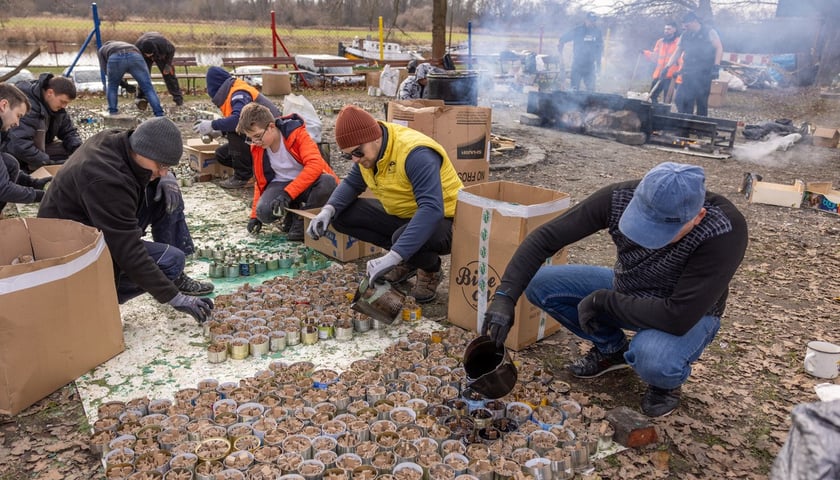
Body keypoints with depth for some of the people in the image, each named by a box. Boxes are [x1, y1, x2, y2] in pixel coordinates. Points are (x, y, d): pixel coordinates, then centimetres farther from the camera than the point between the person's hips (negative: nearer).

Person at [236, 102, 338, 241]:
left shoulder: (296, 133, -18)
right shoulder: (257, 147, -1)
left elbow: (315, 165, -31)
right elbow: (261, 181, 12)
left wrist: (287, 194, -37)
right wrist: (255, 215, 8)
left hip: (307, 183, -3)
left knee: (328, 182, -38)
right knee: (264, 211, -29)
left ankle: (302, 218, -14)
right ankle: (293, 211, 4)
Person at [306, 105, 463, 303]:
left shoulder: (415, 153, -31)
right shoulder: (367, 149, -6)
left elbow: (432, 210, -40)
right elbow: (352, 183, 7)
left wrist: (393, 256, -46)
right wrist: (328, 210, -14)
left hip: (442, 220, -8)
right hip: (401, 215, 8)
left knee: (404, 238, -40)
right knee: (342, 215, -6)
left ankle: (429, 269, -3)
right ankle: (408, 258, 5)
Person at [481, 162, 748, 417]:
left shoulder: (725, 232, -36)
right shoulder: (620, 198, -26)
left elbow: (678, 317, -37)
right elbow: (544, 238, -23)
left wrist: (601, 300, -28)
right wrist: (505, 296, -33)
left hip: (689, 314, -4)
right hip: (627, 291, 4)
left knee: (652, 359, -38)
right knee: (538, 284, -12)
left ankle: (667, 378, 2)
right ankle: (612, 348, 11)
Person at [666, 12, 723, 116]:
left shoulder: (709, 33, 1)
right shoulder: (684, 36, 14)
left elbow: (719, 48, -4)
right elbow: (677, 52, 16)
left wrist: (716, 66, -14)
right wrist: (668, 66, 4)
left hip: (704, 73, -4)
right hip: (688, 73, 4)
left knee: (701, 101, -1)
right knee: (680, 99, -4)